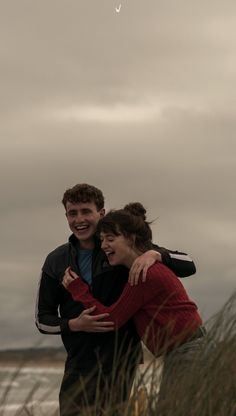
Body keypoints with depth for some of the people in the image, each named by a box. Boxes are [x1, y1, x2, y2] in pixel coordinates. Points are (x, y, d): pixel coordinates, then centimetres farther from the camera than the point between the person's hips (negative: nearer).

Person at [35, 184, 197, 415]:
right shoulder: (56, 262, 4)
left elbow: (188, 266, -4)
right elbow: (42, 319, 7)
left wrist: (155, 254, -24)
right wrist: (75, 324, -13)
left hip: (120, 360, -3)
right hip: (79, 364, 3)